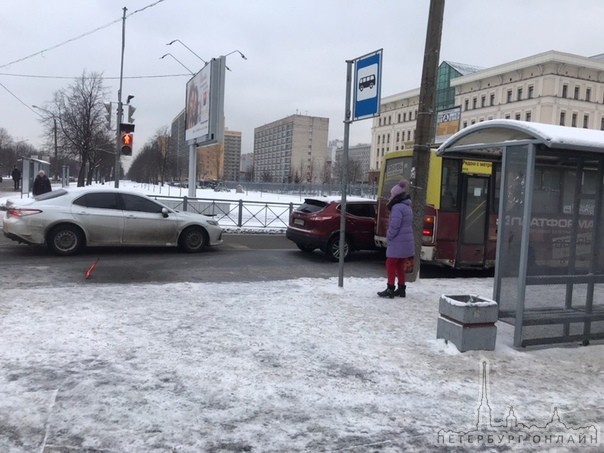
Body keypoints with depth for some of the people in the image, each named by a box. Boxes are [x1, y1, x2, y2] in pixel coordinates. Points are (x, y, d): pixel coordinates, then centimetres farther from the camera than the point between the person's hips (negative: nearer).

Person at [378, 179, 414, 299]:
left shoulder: (397, 208, -17)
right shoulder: (407, 207, 15)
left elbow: (394, 226, -23)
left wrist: (389, 236, -8)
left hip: (398, 242, -9)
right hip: (406, 242, 9)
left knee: (390, 264, -2)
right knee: (399, 265, 15)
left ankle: (390, 289, -1)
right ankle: (401, 289, 20)